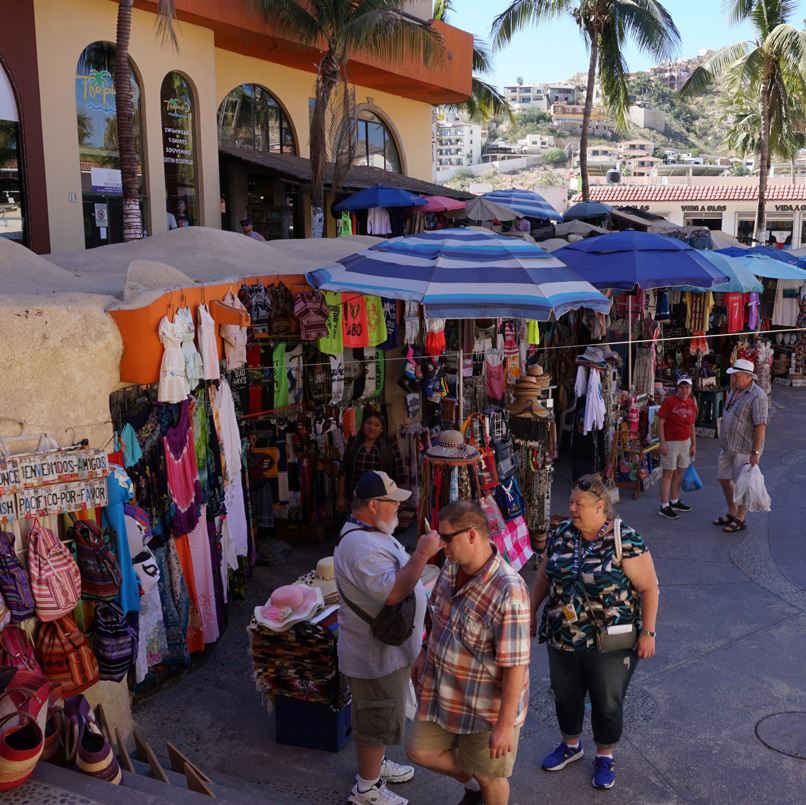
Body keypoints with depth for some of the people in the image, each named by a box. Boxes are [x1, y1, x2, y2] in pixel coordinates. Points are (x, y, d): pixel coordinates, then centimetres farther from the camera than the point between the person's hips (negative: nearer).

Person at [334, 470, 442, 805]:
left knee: (381, 713, 27)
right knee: (376, 719, 6)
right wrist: (422, 554, -36)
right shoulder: (362, 546, -31)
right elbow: (392, 592, -39)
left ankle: (375, 763, 46)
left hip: (387, 647, 10)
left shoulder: (370, 531, 5)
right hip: (376, 654, -10)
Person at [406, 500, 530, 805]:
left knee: (489, 777, 14)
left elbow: (515, 666, -28)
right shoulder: (451, 567, -7)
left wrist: (505, 723, -23)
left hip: (486, 706, -7)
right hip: (442, 692, 7)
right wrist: (425, 653, 19)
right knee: (420, 752, 19)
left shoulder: (508, 592, -33)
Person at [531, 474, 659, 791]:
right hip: (562, 638, 5)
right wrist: (532, 612, 14)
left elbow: (649, 587, -14)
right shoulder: (560, 534, -3)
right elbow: (544, 576, 10)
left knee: (607, 703, 13)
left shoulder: (625, 540, -18)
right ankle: (571, 745, 46)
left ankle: (604, 756, 38)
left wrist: (647, 632, -15)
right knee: (565, 695, 21)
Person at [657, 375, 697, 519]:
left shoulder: (692, 404, 8)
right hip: (670, 442, -6)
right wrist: (662, 443, -17)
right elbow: (660, 422, -12)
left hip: (685, 442, 6)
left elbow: (691, 426, 16)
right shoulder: (669, 401, -10)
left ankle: (674, 502, 27)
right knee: (668, 473, -4)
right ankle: (664, 507, -1)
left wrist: (693, 444, 14)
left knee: (679, 472, 14)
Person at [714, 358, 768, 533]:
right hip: (728, 446, 9)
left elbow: (760, 426, -22)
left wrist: (755, 452, -24)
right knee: (724, 478, 16)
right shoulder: (734, 391, 10)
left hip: (745, 449, -9)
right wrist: (723, 441, 20)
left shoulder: (757, 396, -19)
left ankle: (740, 520, 14)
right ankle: (732, 513, 31)